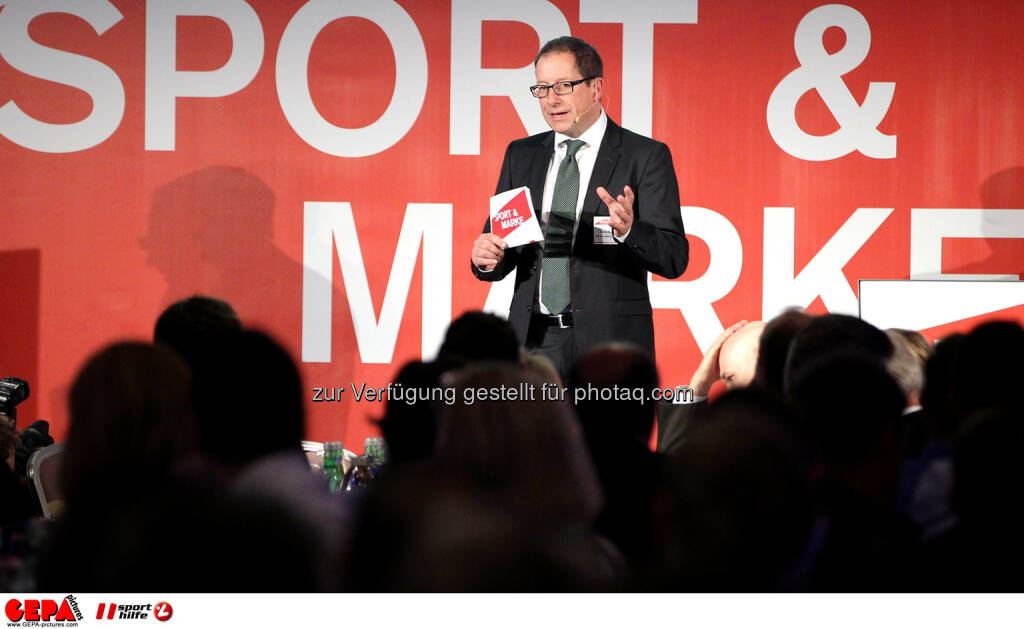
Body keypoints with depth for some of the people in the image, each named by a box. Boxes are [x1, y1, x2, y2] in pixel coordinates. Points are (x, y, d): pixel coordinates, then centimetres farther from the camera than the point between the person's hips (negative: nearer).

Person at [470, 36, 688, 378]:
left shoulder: (645, 156, 0)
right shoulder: (520, 155, 14)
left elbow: (675, 259, -7)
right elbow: (501, 257, 16)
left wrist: (629, 230, -26)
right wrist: (487, 258, -8)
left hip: (609, 341, -3)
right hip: (532, 340, 3)